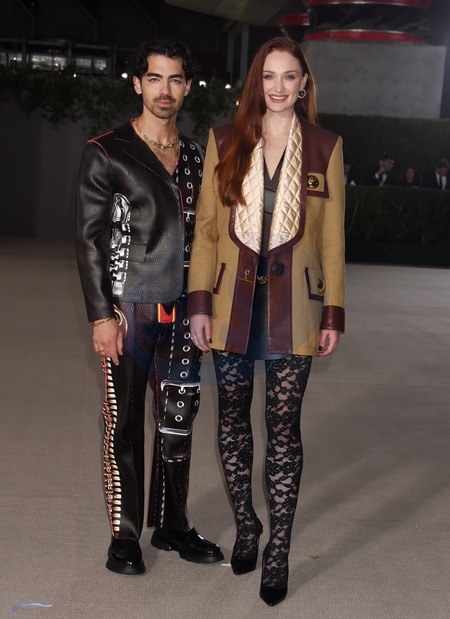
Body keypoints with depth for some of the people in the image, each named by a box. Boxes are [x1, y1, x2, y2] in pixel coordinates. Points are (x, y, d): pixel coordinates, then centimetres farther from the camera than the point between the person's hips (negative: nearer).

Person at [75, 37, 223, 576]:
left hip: (182, 310, 5)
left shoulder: (194, 157, 12)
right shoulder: (106, 153, -4)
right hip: (128, 309, -4)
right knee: (125, 424, 3)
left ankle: (171, 525, 25)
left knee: (178, 420, 10)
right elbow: (89, 240, -6)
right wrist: (101, 314, -12)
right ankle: (125, 535, 16)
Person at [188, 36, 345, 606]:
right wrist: (199, 302, -2)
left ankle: (278, 553, 9)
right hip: (232, 302, 2)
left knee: (283, 425, 0)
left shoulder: (325, 147, 4)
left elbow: (332, 237, 5)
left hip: (293, 307, -1)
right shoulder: (224, 142, 5)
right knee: (233, 416, 9)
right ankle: (245, 527, 28)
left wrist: (333, 314, 1)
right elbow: (206, 227, 5)